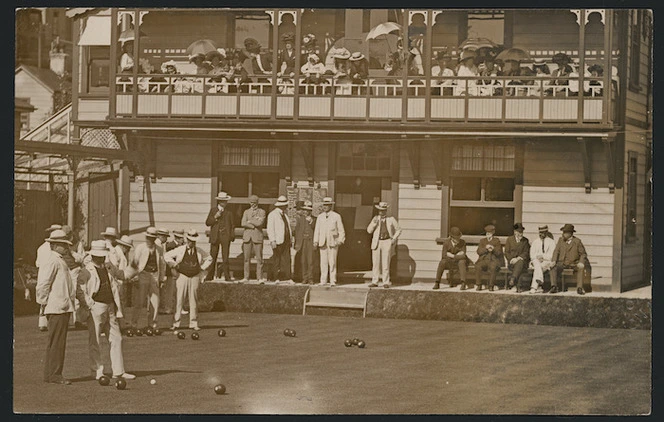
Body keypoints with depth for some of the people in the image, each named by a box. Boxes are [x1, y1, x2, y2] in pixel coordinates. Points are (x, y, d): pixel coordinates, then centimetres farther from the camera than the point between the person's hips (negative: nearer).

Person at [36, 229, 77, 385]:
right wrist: (44, 302, -14)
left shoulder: (60, 261, 21)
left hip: (64, 307, 10)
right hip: (56, 308, -10)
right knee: (55, 342, -9)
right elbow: (43, 283, -18)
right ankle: (52, 374, -7)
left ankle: (55, 374, 15)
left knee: (60, 342, 11)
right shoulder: (51, 261, -12)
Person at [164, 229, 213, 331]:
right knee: (179, 301, -6)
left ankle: (194, 323, 7)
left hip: (195, 278, 2)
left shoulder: (199, 252, 5)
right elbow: (167, 256, 5)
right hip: (182, 277, -2)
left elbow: (209, 259, 20)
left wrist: (202, 268, 10)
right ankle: (175, 323, -4)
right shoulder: (180, 250, -1)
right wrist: (175, 265, 1)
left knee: (194, 301, 2)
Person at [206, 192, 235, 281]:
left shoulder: (229, 212, 11)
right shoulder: (213, 211, 10)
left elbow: (232, 225, 12)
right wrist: (215, 217, -9)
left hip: (225, 237, 0)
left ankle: (227, 276, -6)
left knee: (225, 258, -5)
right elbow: (207, 223, 6)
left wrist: (232, 235, -1)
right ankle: (209, 276, 4)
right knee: (212, 257, 0)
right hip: (215, 237, 0)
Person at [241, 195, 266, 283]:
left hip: (257, 237, -3)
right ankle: (246, 277, 6)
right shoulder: (246, 212, 15)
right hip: (247, 237, 3)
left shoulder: (261, 212, 7)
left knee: (259, 258, -5)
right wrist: (254, 225, -7)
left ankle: (259, 278, -4)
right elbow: (243, 224, 0)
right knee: (246, 258, 2)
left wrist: (250, 221, -1)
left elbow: (260, 223, -10)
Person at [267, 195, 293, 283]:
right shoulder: (272, 215, -3)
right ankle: (277, 278, 2)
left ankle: (288, 278, -6)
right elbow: (270, 229, -9)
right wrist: (272, 241, -18)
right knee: (277, 260, -2)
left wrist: (291, 239, 16)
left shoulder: (285, 215, 21)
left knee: (286, 259, -2)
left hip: (286, 241, 6)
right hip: (278, 241, -6)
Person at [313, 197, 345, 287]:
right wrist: (315, 241, 3)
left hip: (333, 242, -3)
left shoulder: (336, 216, 5)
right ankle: (323, 281, 4)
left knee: (332, 262, -6)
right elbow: (317, 230, 13)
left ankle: (333, 281, -2)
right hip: (322, 243, 3)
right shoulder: (320, 217, 14)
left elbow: (341, 230, 6)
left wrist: (341, 240, -7)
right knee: (323, 262, 0)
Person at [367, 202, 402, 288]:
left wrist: (394, 239, 0)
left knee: (386, 263, -5)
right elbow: (369, 231, 6)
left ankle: (386, 282, -1)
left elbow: (398, 230, 13)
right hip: (376, 242, 2)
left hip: (387, 242, -2)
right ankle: (374, 282, 4)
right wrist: (374, 223, -11)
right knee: (376, 263, 1)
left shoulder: (391, 219, 5)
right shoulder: (375, 218, 8)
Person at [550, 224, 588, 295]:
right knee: (553, 268, -27)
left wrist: (581, 262, -15)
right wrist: (554, 261, -12)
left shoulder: (577, 241, 0)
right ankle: (554, 287, -30)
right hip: (562, 263, 2)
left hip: (573, 263, -2)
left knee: (580, 268, -32)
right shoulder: (561, 240, 8)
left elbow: (583, 254, 3)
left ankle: (579, 288, -34)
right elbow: (556, 251, 6)